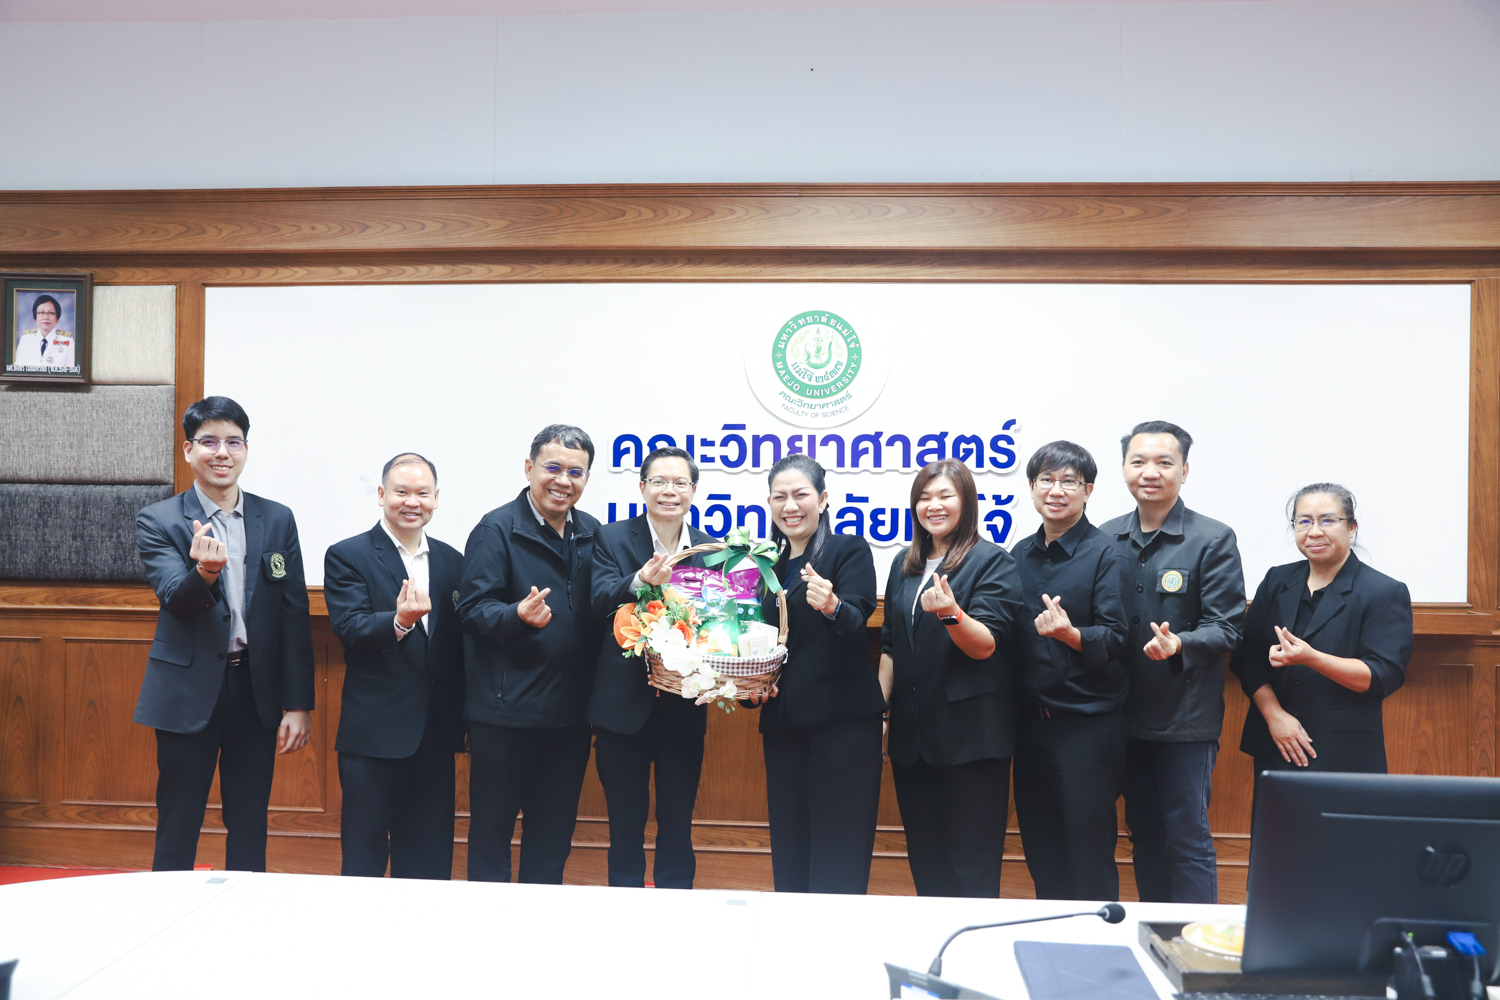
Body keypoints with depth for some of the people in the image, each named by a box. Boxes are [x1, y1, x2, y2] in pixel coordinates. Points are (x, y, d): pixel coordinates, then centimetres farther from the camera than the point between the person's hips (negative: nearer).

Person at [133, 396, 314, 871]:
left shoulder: (277, 520, 4)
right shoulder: (158, 522, -2)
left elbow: (295, 615, 3)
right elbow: (175, 599, -16)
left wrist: (298, 704, -1)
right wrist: (204, 571, -39)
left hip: (258, 689, 2)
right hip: (189, 691, -2)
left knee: (250, 826, 13)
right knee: (177, 827, 8)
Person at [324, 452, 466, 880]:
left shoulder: (451, 560, 10)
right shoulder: (347, 556, -3)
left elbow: (460, 639, 11)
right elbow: (349, 628, -16)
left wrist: (466, 716, 6)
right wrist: (399, 621, -36)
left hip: (437, 732, 4)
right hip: (374, 732, -4)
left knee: (429, 859, 14)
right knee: (364, 856, 8)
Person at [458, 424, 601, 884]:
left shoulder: (592, 534, 10)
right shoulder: (496, 529, -6)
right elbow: (473, 609, -14)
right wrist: (518, 616, -32)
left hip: (571, 711, 5)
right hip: (505, 710, -5)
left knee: (553, 835, 16)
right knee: (492, 828, 7)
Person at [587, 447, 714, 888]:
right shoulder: (612, 538, -2)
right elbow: (599, 602, -18)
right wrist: (640, 581, -38)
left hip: (685, 708, 2)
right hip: (624, 705, -2)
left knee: (678, 827, 13)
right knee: (625, 826, 12)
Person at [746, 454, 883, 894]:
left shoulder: (850, 550, -4)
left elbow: (855, 623, -19)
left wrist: (832, 606, -40)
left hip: (842, 719, -6)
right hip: (783, 720, 6)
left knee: (838, 864, -4)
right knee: (789, 850, 12)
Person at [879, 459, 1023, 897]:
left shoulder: (993, 562, -6)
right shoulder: (905, 564, 13)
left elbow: (986, 646, -15)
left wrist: (950, 613, -33)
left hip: (969, 734, -6)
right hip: (911, 732, 6)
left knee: (970, 866, 2)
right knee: (923, 858, 15)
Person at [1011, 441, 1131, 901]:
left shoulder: (1104, 553, -8)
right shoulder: (1021, 554, 10)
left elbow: (1115, 638, -13)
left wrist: (1071, 634, -32)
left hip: (1087, 721, -6)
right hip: (1030, 720, 6)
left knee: (1089, 854, 2)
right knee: (1041, 850, 15)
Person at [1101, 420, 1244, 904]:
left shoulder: (1213, 539, -6)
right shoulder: (1107, 538, 8)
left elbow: (1225, 629, -10)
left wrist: (1178, 644, -28)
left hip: (1186, 717, -5)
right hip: (1127, 715, 5)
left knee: (1187, 839, 1)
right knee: (1144, 836, 15)